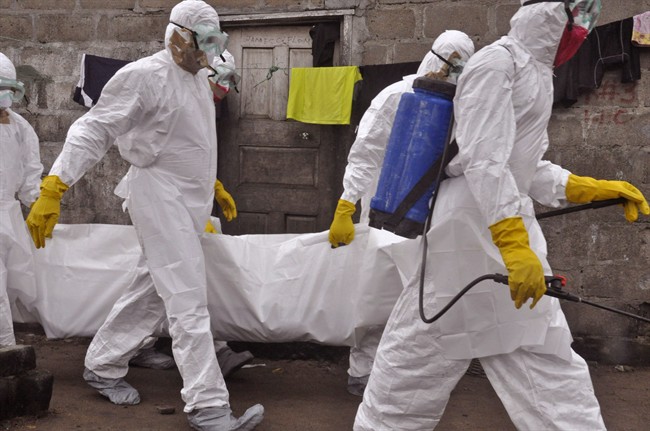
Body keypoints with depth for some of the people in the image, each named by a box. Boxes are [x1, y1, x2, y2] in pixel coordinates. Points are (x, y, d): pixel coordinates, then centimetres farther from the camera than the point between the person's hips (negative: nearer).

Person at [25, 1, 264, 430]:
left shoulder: (198, 77, 13)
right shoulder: (144, 75, -14)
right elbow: (94, 131, -15)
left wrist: (211, 183, 32)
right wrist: (53, 189, -20)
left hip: (190, 201, 9)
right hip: (161, 197, -9)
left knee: (150, 291, 16)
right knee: (188, 302, -11)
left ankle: (102, 367, 32)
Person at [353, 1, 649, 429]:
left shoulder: (536, 73, 15)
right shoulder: (496, 63, -14)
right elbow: (484, 161, -23)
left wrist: (594, 189, 11)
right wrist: (514, 244, -29)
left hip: (510, 222, 9)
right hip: (473, 225, -9)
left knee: (550, 365, 11)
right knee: (420, 356, 3)